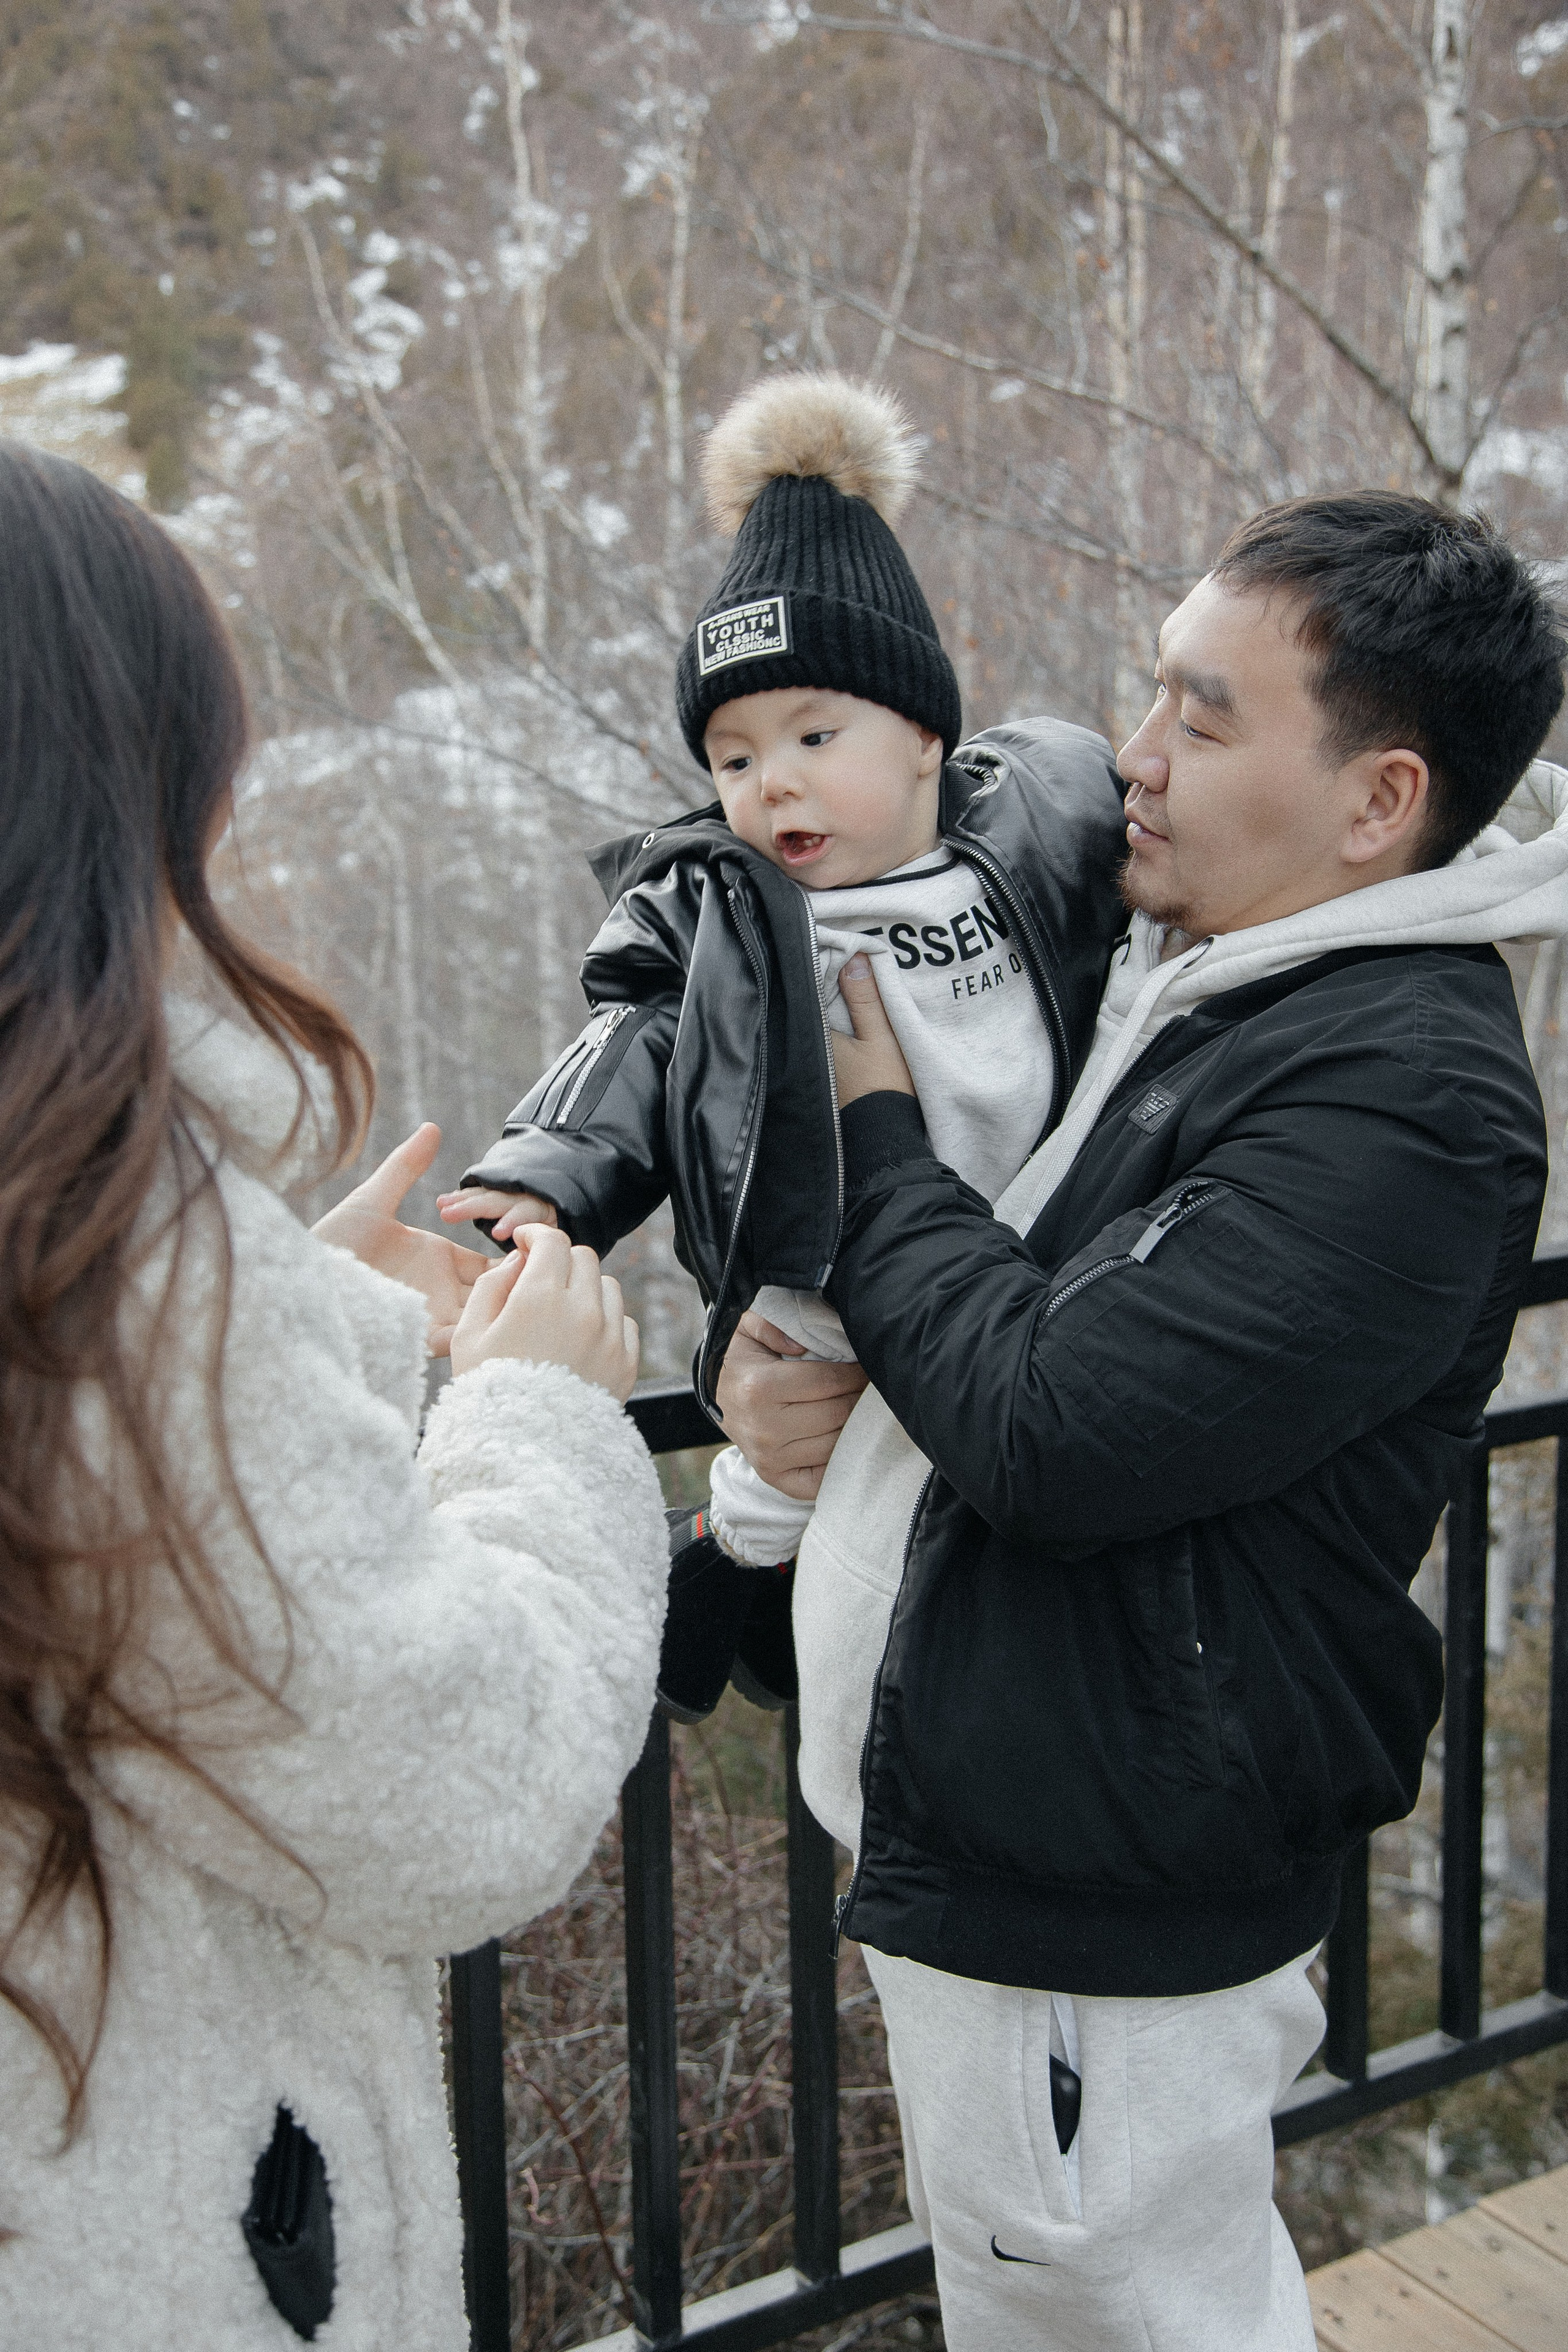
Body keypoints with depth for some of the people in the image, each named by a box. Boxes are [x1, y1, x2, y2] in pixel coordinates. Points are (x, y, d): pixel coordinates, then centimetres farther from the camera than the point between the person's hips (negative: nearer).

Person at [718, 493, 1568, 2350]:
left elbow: (1050, 1428, -29)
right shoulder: (1168, 966, 5)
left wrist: (868, 1129, -15)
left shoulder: (1405, 1095, -23)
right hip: (981, 1825, 9)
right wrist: (794, 1359, -4)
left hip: (1096, 1905, -9)